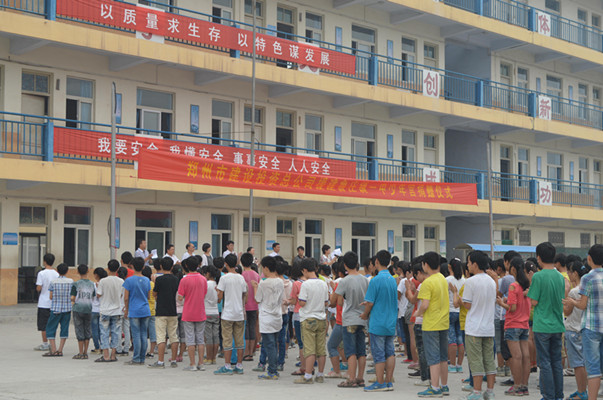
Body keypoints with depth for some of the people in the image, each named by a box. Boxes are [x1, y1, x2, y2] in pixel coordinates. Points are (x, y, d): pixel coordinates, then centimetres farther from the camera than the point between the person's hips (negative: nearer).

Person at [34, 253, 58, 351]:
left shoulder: (42, 273, -11)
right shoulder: (56, 274, 3)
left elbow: (38, 288, -13)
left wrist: (37, 287, 7)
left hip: (44, 303, -5)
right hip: (54, 303, 5)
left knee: (43, 325, 2)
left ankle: (45, 344, 4)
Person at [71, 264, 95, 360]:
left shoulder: (76, 284, -8)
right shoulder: (92, 284, 2)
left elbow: (72, 298, -11)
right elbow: (94, 297, 6)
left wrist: (74, 301, 11)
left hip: (78, 309, -3)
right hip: (88, 309, 3)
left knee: (79, 331, 1)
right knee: (87, 331, 10)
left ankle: (81, 353, 2)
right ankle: (85, 353, 11)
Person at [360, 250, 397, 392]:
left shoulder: (375, 280, -16)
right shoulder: (393, 280, 7)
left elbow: (370, 302, -14)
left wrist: (365, 315, 4)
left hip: (378, 323, -7)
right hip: (391, 322, 7)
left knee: (378, 354, -1)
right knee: (390, 352, 10)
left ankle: (380, 383, 3)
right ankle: (389, 382, 13)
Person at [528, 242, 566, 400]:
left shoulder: (538, 276, -13)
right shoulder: (560, 276, 5)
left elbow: (534, 301, -13)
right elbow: (562, 300, 11)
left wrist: (529, 293, 6)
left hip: (542, 326, -6)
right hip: (558, 325, 6)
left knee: (545, 362, 0)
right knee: (557, 361, 12)